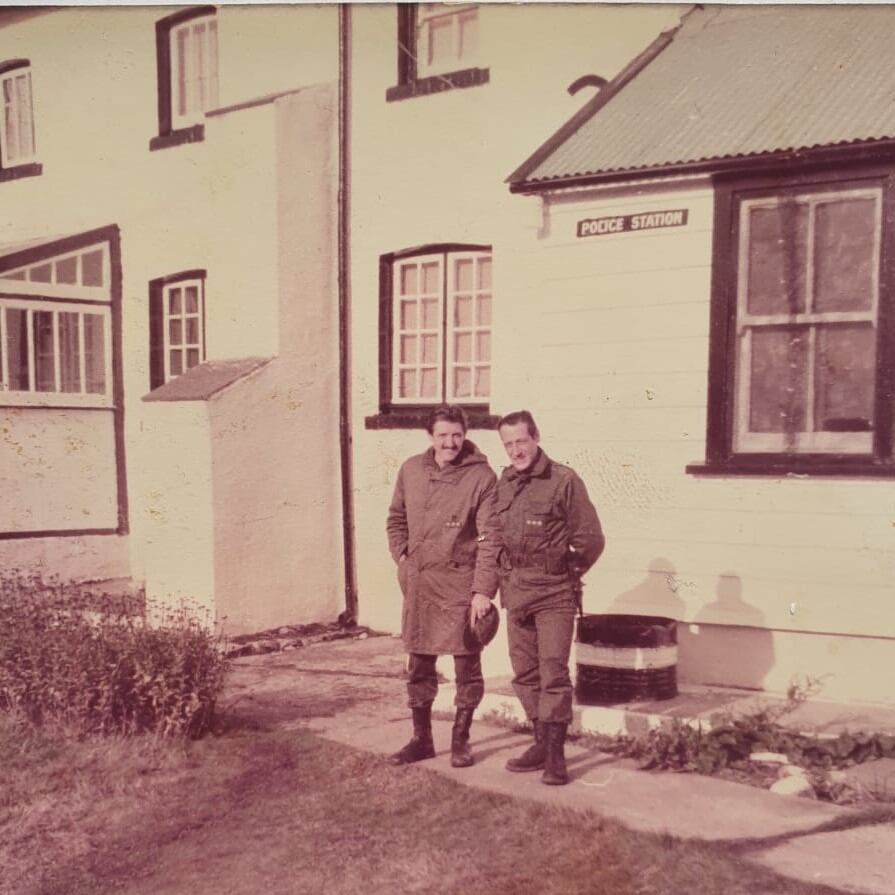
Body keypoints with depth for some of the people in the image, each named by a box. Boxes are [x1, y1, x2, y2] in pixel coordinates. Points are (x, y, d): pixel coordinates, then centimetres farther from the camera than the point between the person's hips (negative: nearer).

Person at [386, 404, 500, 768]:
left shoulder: (482, 477, -9)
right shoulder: (411, 470, 5)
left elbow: (490, 538, -12)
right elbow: (396, 519, 19)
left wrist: (483, 591, -18)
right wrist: (403, 560, 7)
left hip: (460, 582, -4)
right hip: (418, 584, 4)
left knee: (467, 666, 5)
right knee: (419, 666, 13)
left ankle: (460, 740, 22)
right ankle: (421, 739, 28)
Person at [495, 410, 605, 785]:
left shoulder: (564, 481, -9)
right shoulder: (503, 483, 8)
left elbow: (591, 540, -6)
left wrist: (563, 575, 1)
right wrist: (506, 578, 10)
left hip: (553, 592, -6)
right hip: (515, 592, 6)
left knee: (553, 671, -8)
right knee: (524, 673, 11)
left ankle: (555, 756, -1)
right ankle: (542, 743, 23)